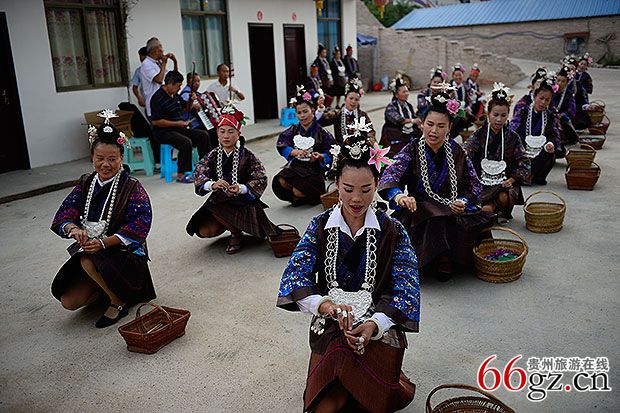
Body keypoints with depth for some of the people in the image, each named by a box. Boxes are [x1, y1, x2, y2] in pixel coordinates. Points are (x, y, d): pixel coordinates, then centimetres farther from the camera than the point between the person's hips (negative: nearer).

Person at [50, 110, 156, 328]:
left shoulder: (131, 186, -12)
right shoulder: (86, 183, 5)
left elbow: (141, 223, -23)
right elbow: (65, 211, -3)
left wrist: (104, 242, -31)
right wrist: (73, 229, -27)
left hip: (125, 251, -5)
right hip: (89, 249, 5)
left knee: (89, 261, -34)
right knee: (69, 301, -7)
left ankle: (119, 302, -9)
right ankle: (107, 286, 21)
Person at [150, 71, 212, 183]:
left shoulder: (175, 95, 13)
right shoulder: (157, 98, -15)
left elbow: (184, 109, 33)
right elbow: (156, 121, -21)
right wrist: (177, 123, -19)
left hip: (179, 128, 9)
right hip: (163, 132, -9)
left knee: (203, 135, -1)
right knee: (186, 142, -33)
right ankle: (181, 175, -23)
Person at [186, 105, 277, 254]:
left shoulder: (246, 155, -8)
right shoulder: (214, 155, 0)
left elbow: (261, 179, -16)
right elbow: (198, 173, -15)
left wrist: (240, 188, -35)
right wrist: (212, 184, -38)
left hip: (243, 201, -4)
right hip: (220, 200, 4)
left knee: (213, 204, -30)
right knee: (204, 231, -14)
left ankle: (236, 233, -5)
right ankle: (231, 223, 17)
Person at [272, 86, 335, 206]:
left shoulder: (321, 132, -3)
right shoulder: (294, 130, 9)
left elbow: (330, 154, -6)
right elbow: (282, 146, -3)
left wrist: (320, 156, -26)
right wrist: (295, 152, -21)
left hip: (314, 169, -4)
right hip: (295, 165, 4)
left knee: (298, 190, -26)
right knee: (281, 181, -24)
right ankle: (297, 196, 6)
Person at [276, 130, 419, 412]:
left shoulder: (392, 231, -1)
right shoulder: (320, 227, 1)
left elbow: (406, 287, -8)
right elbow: (295, 275, -10)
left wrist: (374, 324, -26)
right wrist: (326, 306, -30)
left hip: (379, 328, 0)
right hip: (329, 327, 0)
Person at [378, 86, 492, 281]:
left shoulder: (457, 152, 6)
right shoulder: (412, 150, -2)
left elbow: (474, 184, 9)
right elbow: (389, 175, -19)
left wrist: (463, 202, -13)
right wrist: (399, 195, -41)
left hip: (452, 211, 4)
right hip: (418, 211, -3)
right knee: (438, 223, -35)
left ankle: (446, 261, -4)